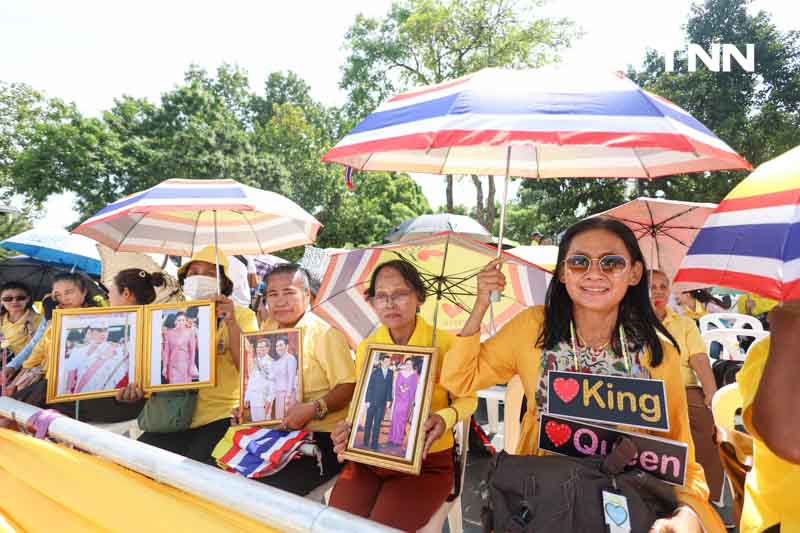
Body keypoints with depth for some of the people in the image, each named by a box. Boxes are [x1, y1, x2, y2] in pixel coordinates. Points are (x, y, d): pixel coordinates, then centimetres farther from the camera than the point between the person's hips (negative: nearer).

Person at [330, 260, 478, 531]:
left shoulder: (443, 343, -8)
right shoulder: (365, 347, 5)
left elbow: (467, 398, 2)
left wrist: (446, 417, -19)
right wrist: (348, 428, -8)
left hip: (426, 461, -3)